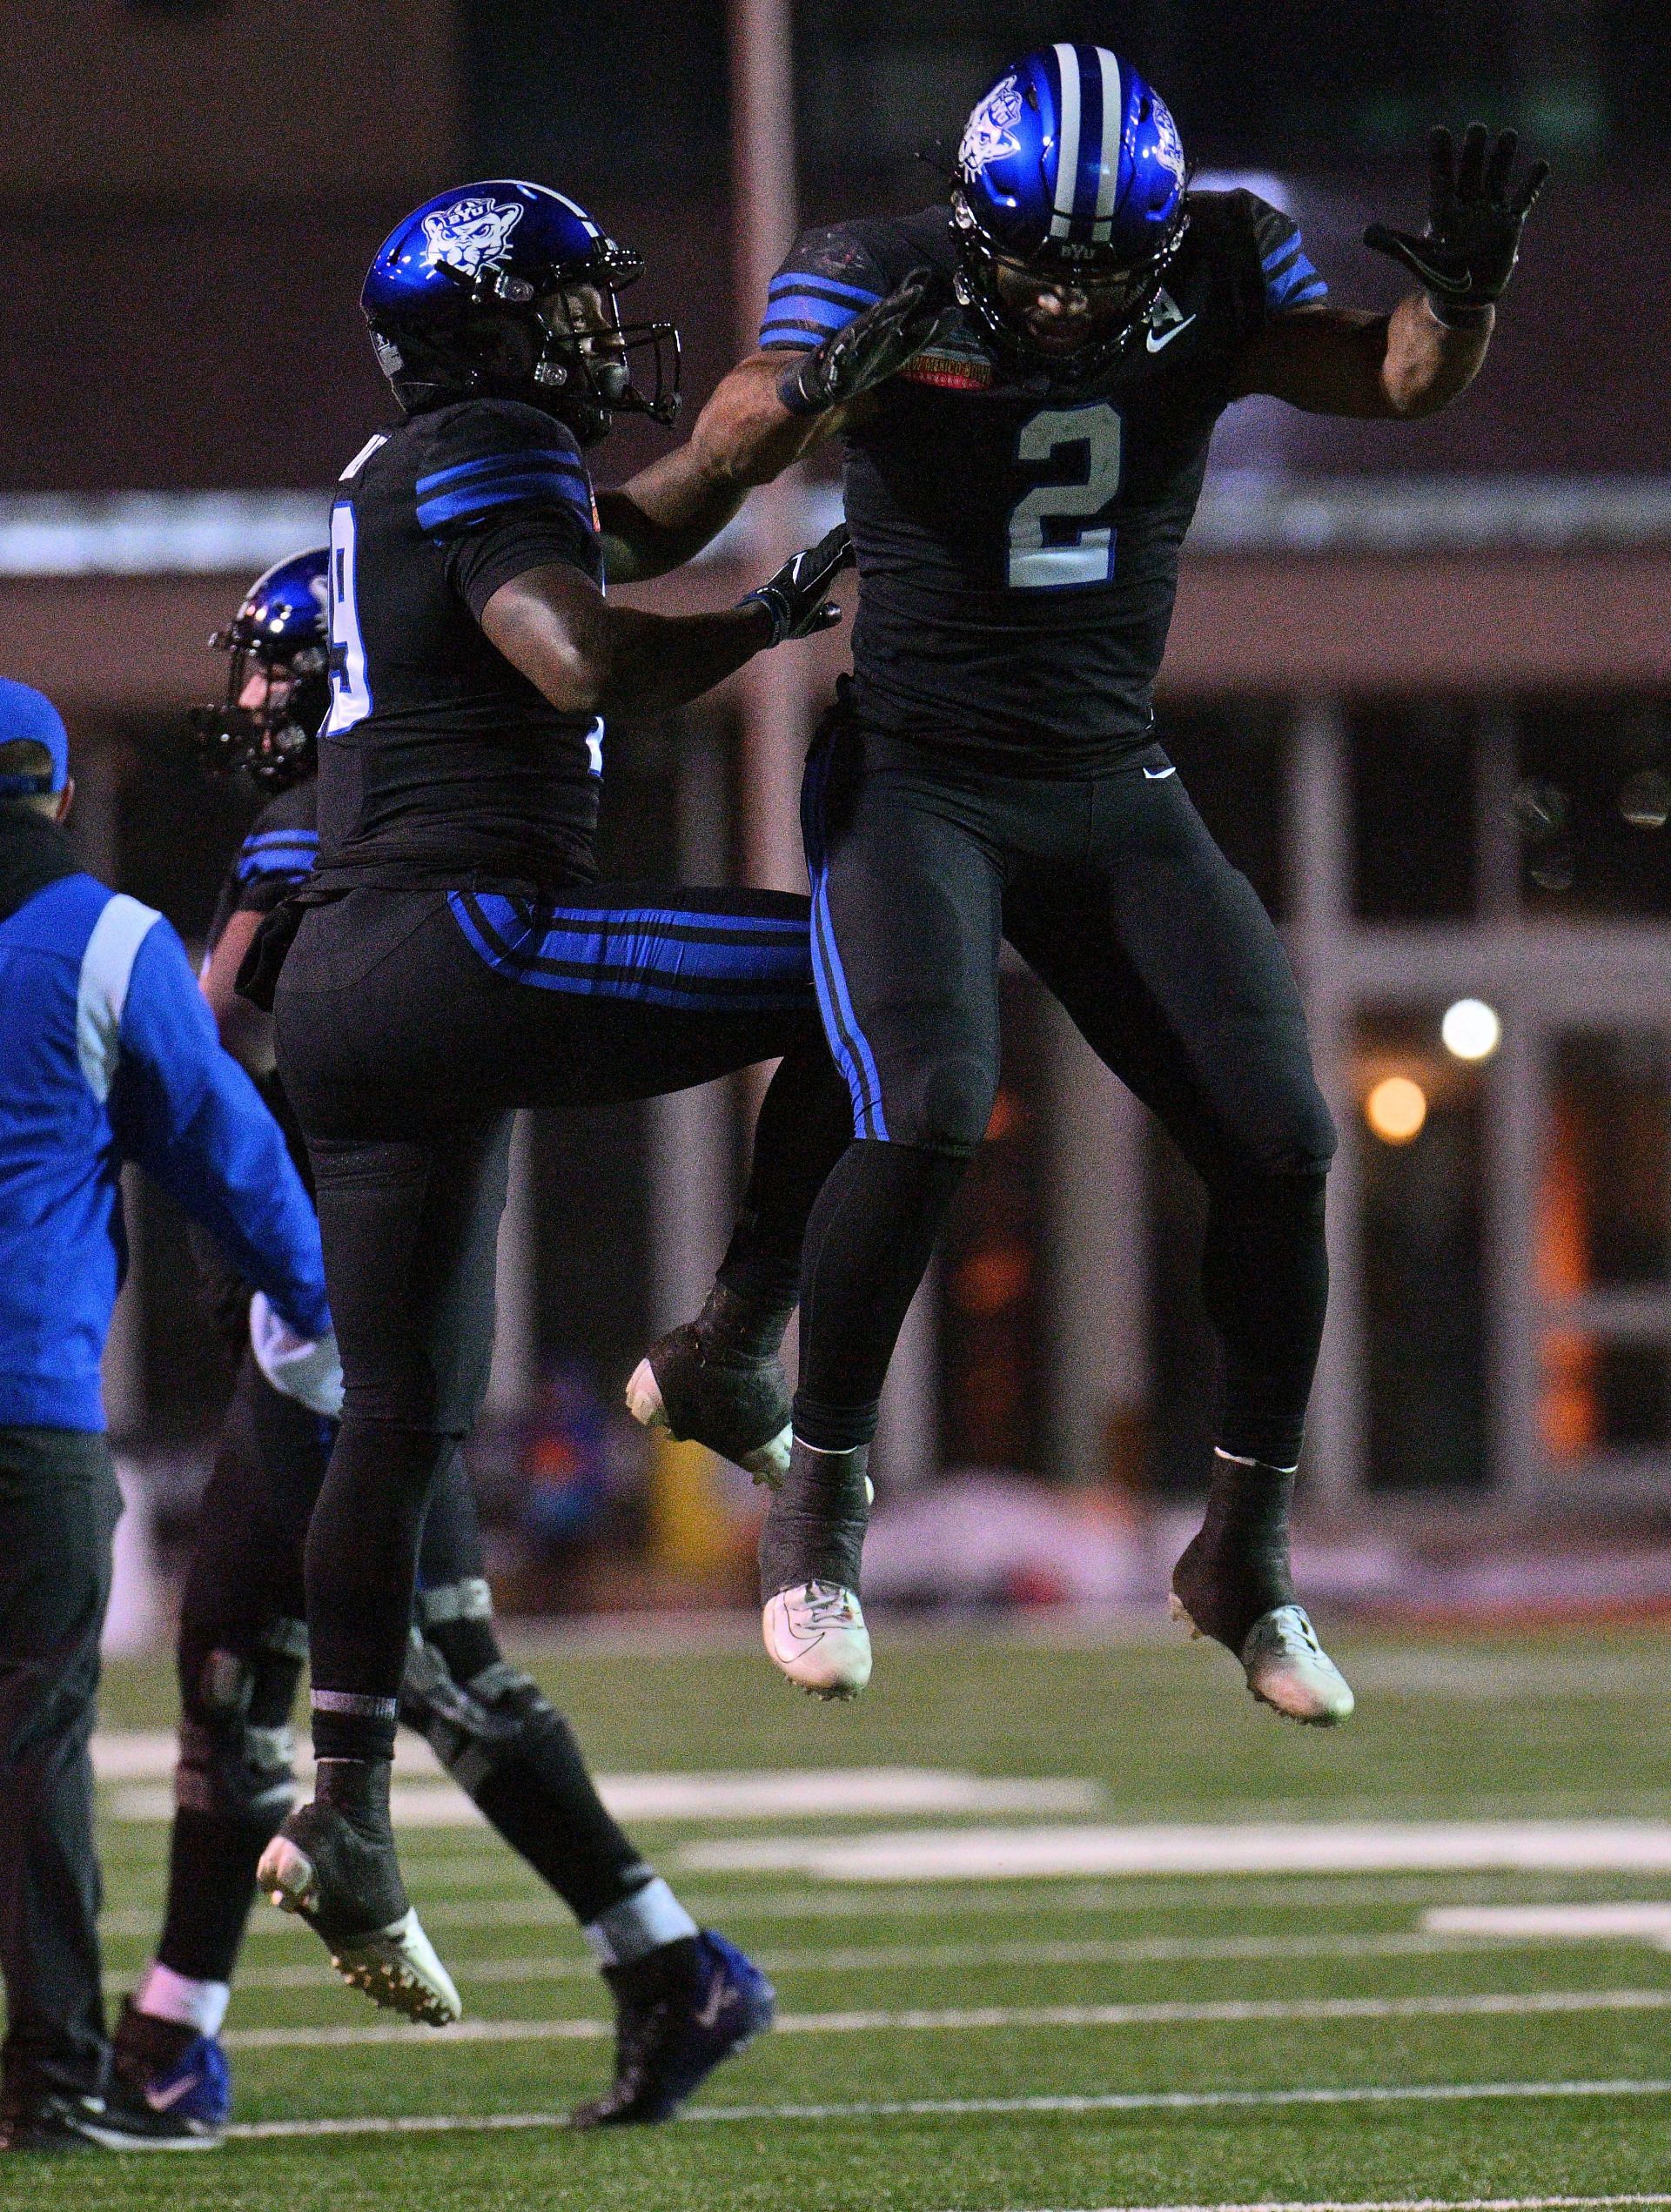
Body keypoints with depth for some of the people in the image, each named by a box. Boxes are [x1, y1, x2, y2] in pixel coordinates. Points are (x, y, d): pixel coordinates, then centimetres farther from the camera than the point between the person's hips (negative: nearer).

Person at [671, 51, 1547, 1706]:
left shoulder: (1213, 288, -3)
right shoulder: (881, 283, -12)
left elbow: (1399, 381, -9)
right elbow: (734, 442, -25)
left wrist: (1458, 295, -31)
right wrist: (819, 381, -48)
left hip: (1115, 793, 4)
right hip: (914, 779, -4)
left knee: (1280, 1140, -7)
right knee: (926, 1119, -24)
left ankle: (1245, 1555, 10)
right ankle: (819, 1507, -4)